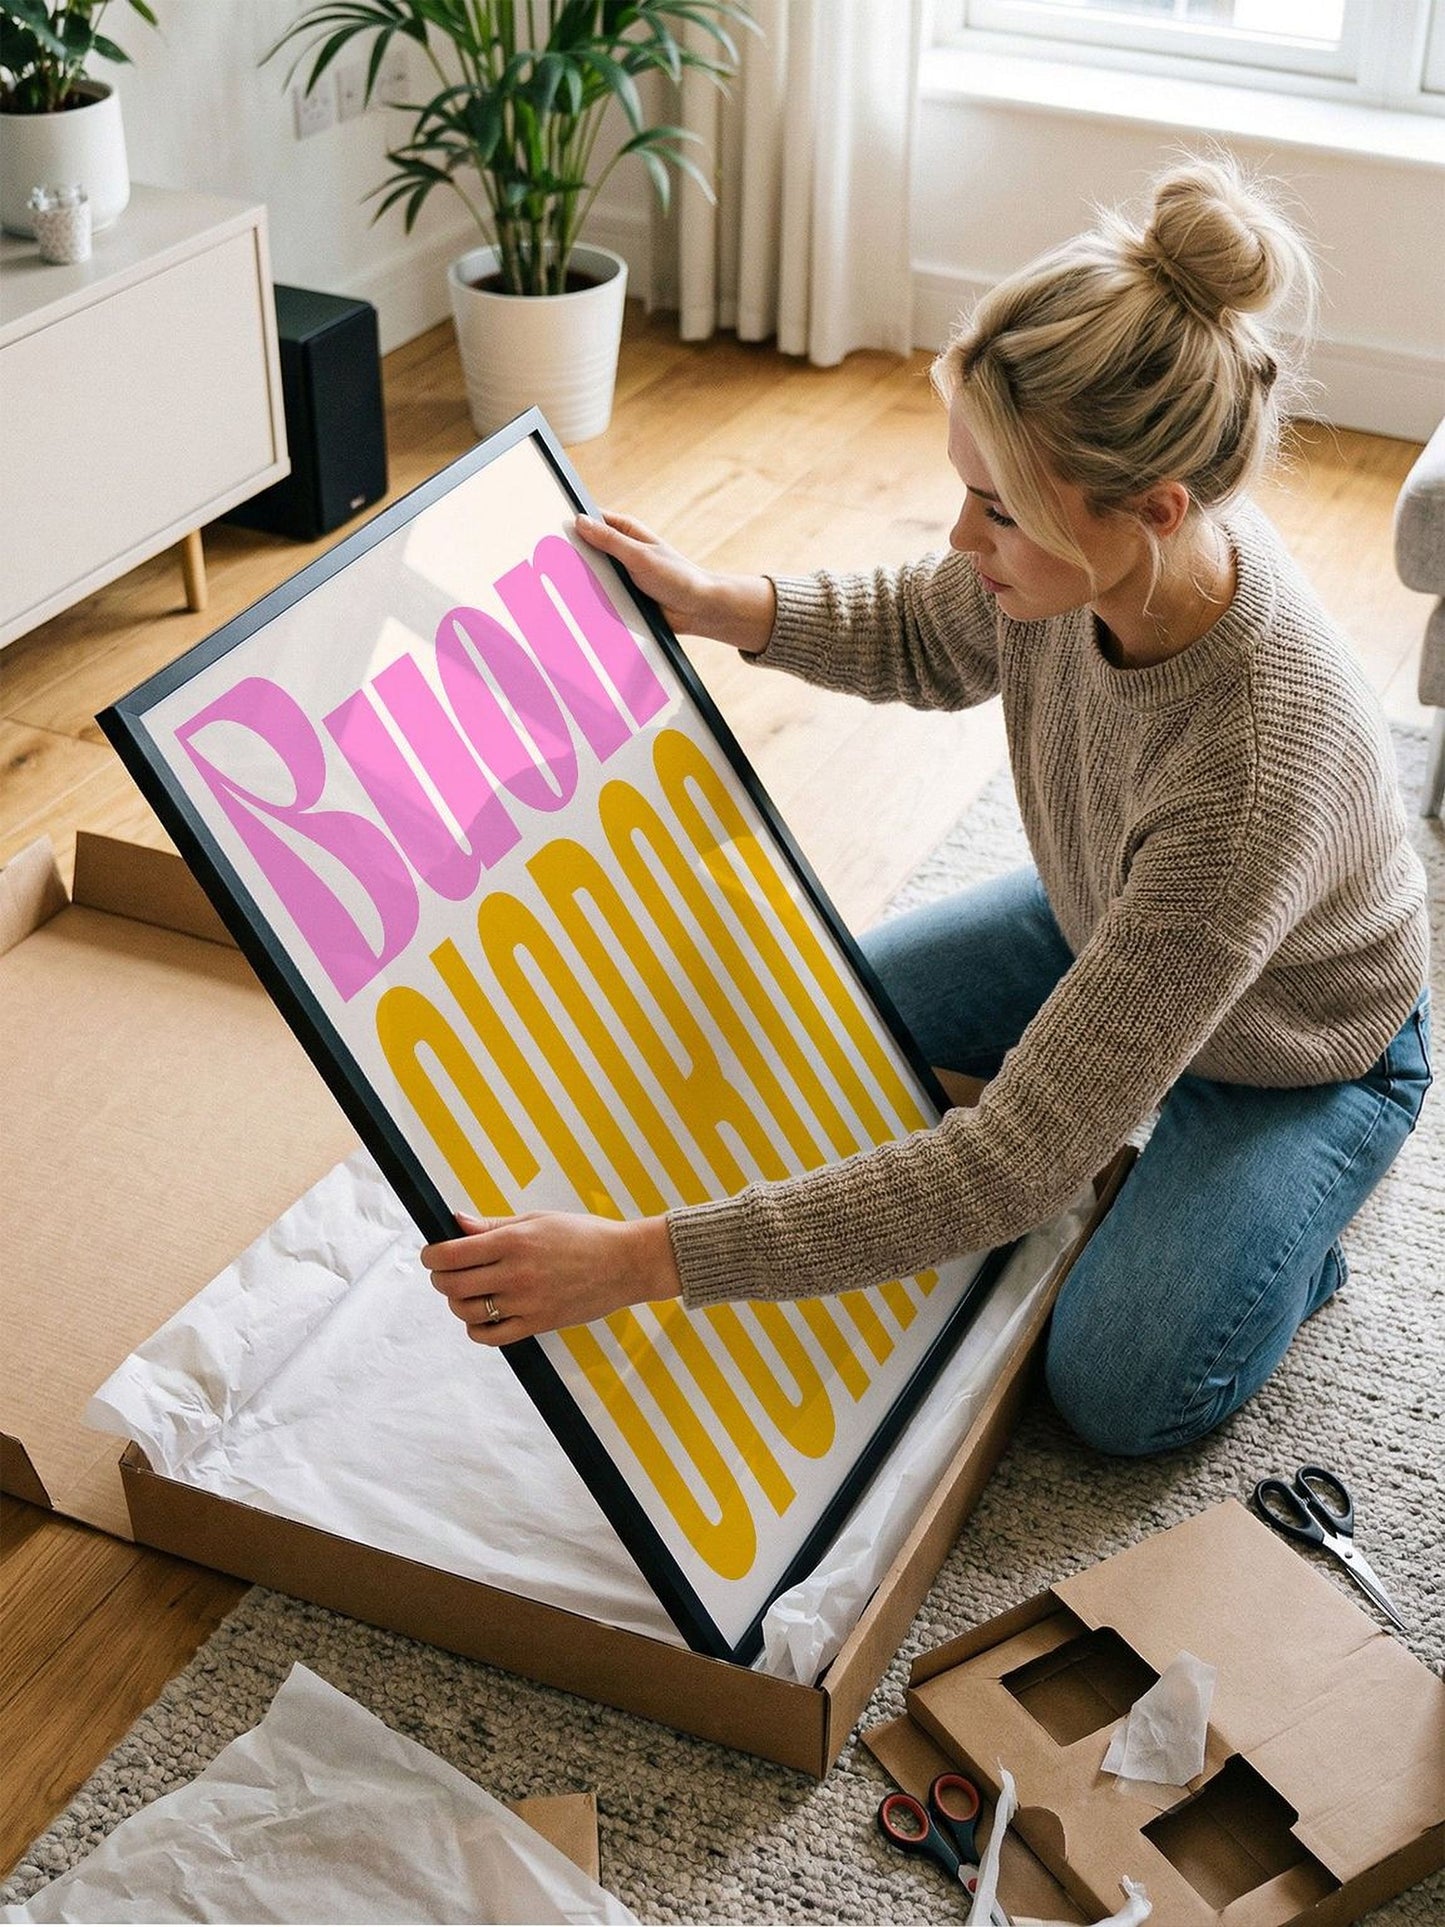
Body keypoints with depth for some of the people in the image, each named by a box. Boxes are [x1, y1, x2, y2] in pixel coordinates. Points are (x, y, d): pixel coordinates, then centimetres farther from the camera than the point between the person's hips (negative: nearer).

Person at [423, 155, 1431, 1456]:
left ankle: (1295, 1215, 16)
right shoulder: (1092, 548, -28)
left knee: (1120, 1395, -11)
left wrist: (641, 1261, -49)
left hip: (1295, 1051, -6)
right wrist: (709, 604, -17)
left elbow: (1019, 1165, -46)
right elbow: (929, 641, 0)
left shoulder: (1260, 780, -48)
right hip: (1102, 929, 6)